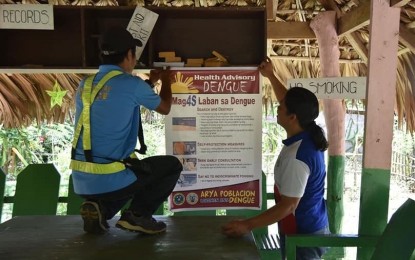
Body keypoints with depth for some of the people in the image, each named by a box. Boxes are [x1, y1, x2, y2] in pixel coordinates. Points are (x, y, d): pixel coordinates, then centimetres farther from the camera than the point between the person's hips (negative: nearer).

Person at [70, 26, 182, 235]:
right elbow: (165, 108, 9)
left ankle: (100, 209, 12)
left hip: (81, 182, 7)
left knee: (138, 171, 34)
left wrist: (150, 82, 33)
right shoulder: (132, 84, -11)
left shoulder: (85, 85, 9)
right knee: (172, 166, 14)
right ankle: (137, 215, 3)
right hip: (110, 180, -6)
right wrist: (165, 81, 28)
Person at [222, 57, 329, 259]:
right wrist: (270, 76, 19)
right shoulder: (307, 135, -4)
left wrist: (247, 225, -27)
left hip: (302, 234, -9)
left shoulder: (297, 157, -31)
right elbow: (292, 104, 14)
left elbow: (288, 206, -28)